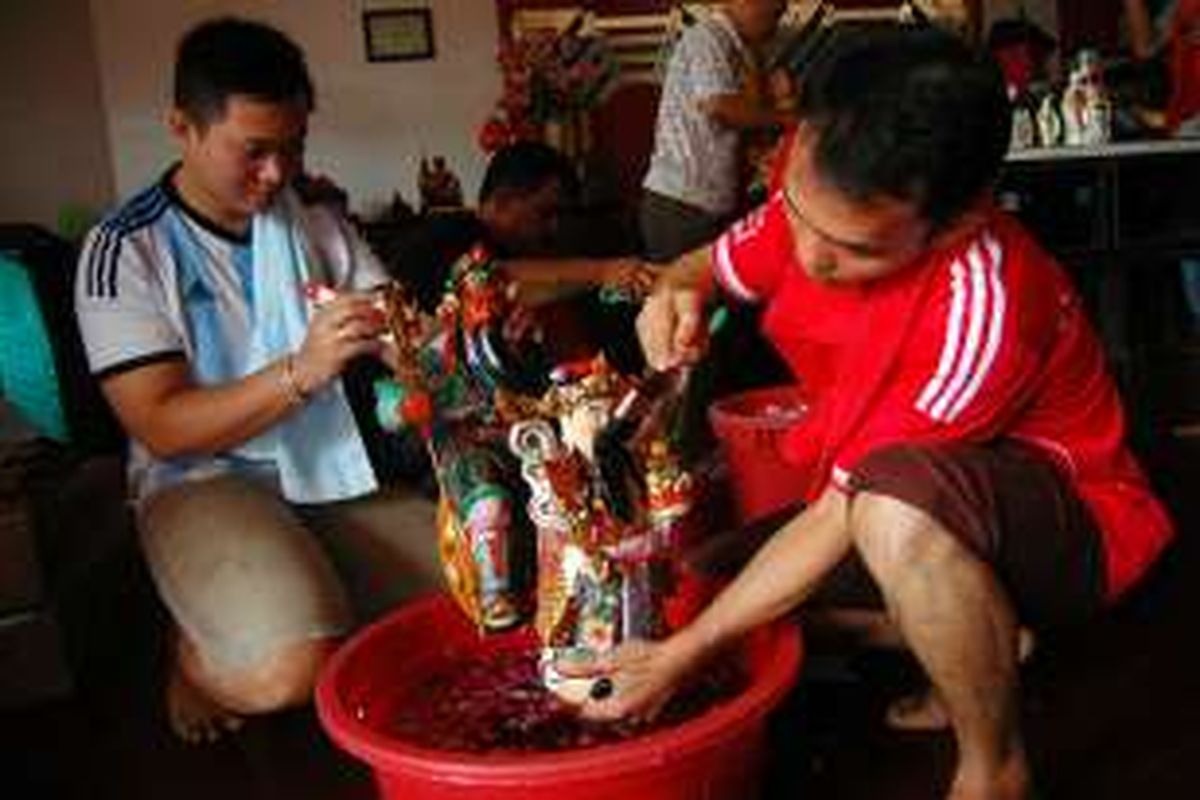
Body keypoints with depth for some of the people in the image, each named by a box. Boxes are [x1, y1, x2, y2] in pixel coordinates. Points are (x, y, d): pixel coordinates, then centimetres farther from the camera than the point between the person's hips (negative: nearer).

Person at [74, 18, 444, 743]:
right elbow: (162, 428, -15)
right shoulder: (126, 250, -8)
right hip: (205, 480, -5)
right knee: (289, 670, -30)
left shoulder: (316, 221, 7)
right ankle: (196, 651, 6)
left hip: (330, 469, 5)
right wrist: (301, 372, -29)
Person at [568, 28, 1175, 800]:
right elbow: (716, 264, 5)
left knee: (898, 502, -40)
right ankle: (979, 651, 11)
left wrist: (683, 653, -22)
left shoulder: (985, 310, -35)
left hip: (1067, 525, -7)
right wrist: (677, 293, -21)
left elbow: (846, 508, -29)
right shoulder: (823, 200, -15)